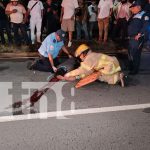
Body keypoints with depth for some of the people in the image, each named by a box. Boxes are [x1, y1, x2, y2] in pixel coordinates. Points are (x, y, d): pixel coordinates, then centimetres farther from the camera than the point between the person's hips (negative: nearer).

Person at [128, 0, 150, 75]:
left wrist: (139, 34, -21)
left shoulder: (144, 15, -10)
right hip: (131, 38, 9)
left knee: (135, 54, -4)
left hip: (137, 39, -9)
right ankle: (131, 68, 34)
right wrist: (129, 35, 10)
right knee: (130, 53, 18)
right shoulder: (134, 15, 16)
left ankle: (135, 70, 8)